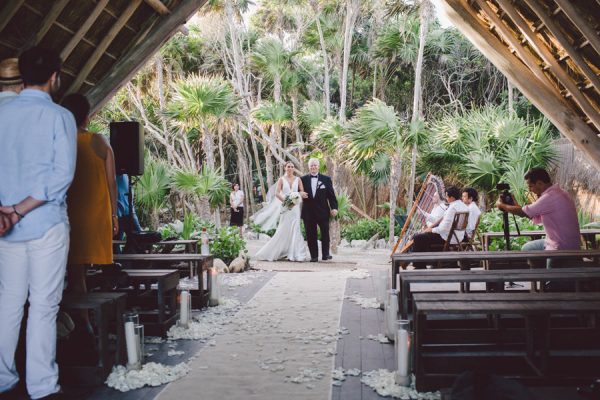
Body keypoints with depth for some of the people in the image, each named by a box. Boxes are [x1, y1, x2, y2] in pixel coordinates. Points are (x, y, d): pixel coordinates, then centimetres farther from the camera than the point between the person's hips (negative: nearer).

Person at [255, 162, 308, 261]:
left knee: (294, 229, -2)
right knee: (284, 229, -3)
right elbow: (277, 193, -5)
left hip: (295, 206, 2)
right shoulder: (281, 179, 3)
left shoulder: (297, 179, 9)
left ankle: (293, 254, 2)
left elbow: (303, 192, 5)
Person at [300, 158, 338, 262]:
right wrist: (300, 194, -11)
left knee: (325, 233, 4)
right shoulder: (303, 179, 6)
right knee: (311, 235, 2)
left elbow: (331, 195, 3)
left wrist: (334, 207, -7)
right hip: (308, 212, 1)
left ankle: (325, 254, 15)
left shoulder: (326, 179, 5)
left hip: (323, 211, 0)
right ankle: (314, 256, 8)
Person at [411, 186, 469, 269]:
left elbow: (445, 227, -24)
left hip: (448, 238, -10)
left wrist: (432, 230, -10)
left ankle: (419, 266, -3)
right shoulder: (464, 206, 8)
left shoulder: (452, 208, -21)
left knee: (417, 238, -9)